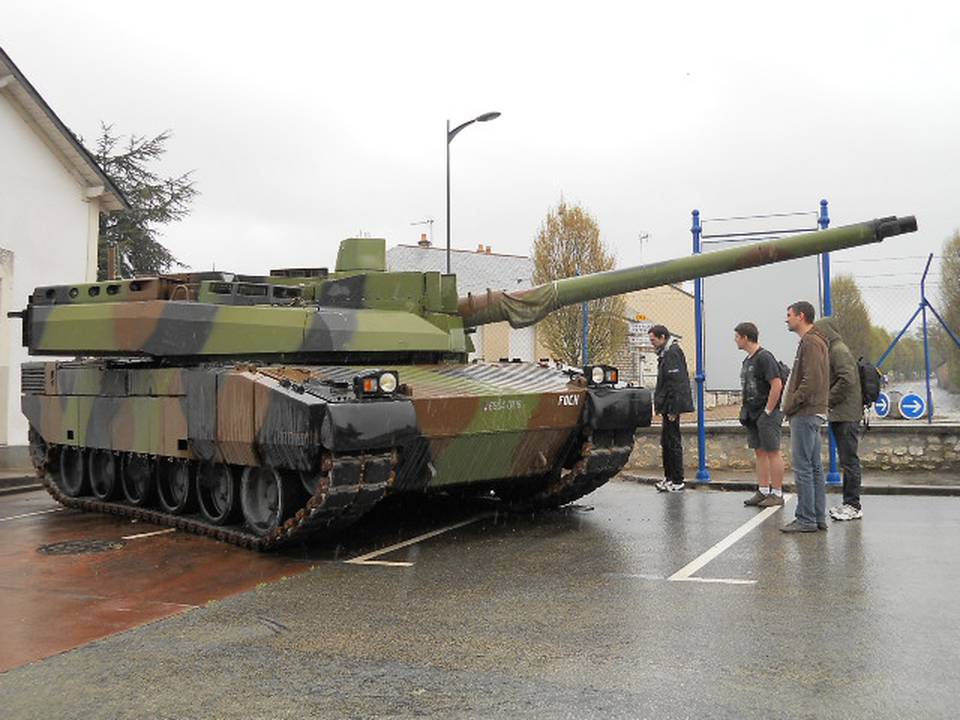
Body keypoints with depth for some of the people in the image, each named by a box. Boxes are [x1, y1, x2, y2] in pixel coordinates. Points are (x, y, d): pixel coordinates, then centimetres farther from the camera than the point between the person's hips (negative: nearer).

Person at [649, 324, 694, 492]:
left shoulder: (672, 354, -16)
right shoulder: (665, 353, 16)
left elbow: (675, 383, -21)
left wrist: (672, 410, -23)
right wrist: (661, 407, 20)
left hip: (672, 405, -10)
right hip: (668, 406, 10)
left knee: (672, 442, -5)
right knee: (666, 442, 15)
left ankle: (677, 481, 1)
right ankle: (669, 477, 24)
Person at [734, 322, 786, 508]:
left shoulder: (764, 357, -14)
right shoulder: (747, 360, 15)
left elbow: (777, 385, -20)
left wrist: (768, 411, -18)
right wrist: (744, 407, 14)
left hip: (767, 413, -9)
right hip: (752, 414, 9)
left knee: (772, 452, -4)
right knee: (760, 452, 11)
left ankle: (777, 494, 1)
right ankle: (763, 491, 17)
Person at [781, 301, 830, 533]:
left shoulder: (811, 342, -14)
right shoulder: (813, 341, 19)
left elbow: (811, 381, -23)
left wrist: (790, 405, -15)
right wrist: (791, 405, 15)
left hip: (805, 415, -11)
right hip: (811, 413, 11)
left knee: (803, 467, -7)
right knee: (814, 467, 12)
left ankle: (806, 519, -3)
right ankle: (819, 518, 17)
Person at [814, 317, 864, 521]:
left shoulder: (839, 350, -12)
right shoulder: (832, 350, 19)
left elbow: (846, 380, -21)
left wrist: (828, 400, -13)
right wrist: (828, 402, 10)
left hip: (846, 416, -10)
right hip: (839, 415, 10)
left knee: (849, 460, -6)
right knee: (846, 460, 12)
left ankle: (853, 506, -2)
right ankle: (849, 503, 18)